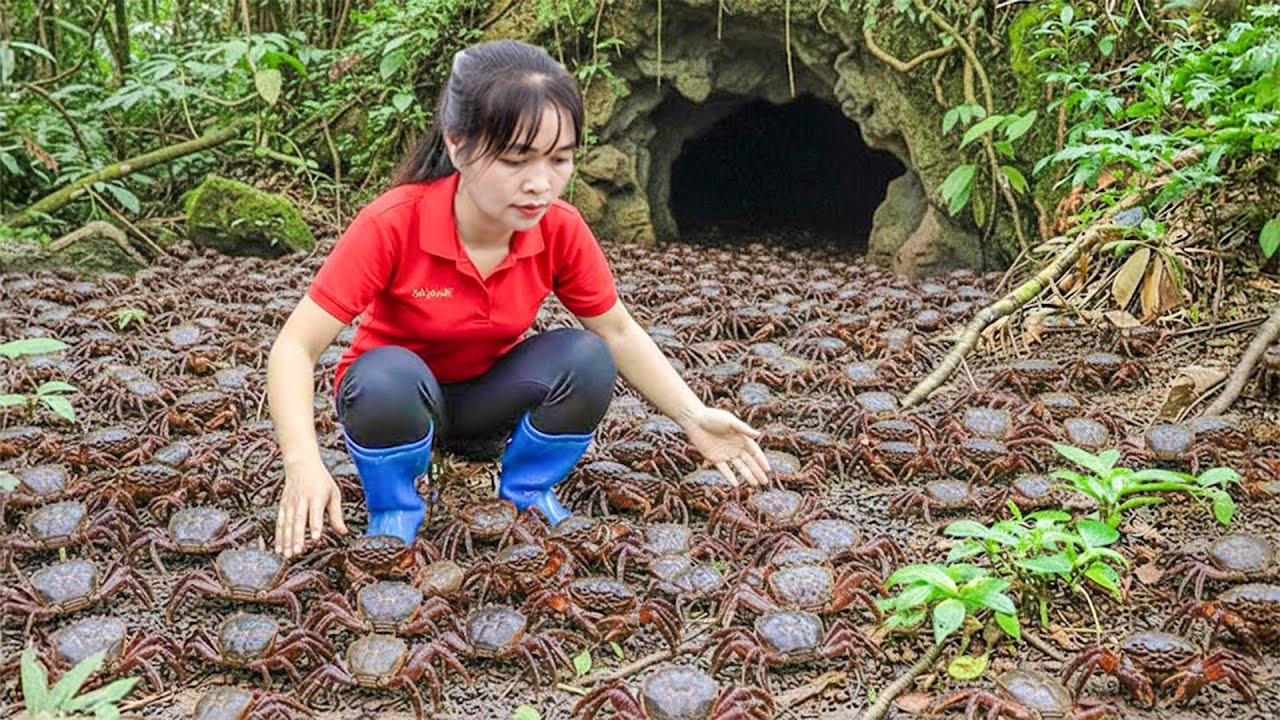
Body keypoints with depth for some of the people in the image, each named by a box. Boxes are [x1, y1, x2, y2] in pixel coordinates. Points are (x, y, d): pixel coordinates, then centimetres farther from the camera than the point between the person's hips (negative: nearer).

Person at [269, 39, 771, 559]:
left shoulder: (560, 231, -19)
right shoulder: (392, 225, -30)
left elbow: (619, 333, -7)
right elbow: (295, 347, -30)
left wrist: (693, 416, -20)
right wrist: (304, 463, -47)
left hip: (488, 396, 3)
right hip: (395, 398, -3)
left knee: (587, 359, -24)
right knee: (387, 376, -37)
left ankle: (526, 493, 1)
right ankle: (394, 514, -8)